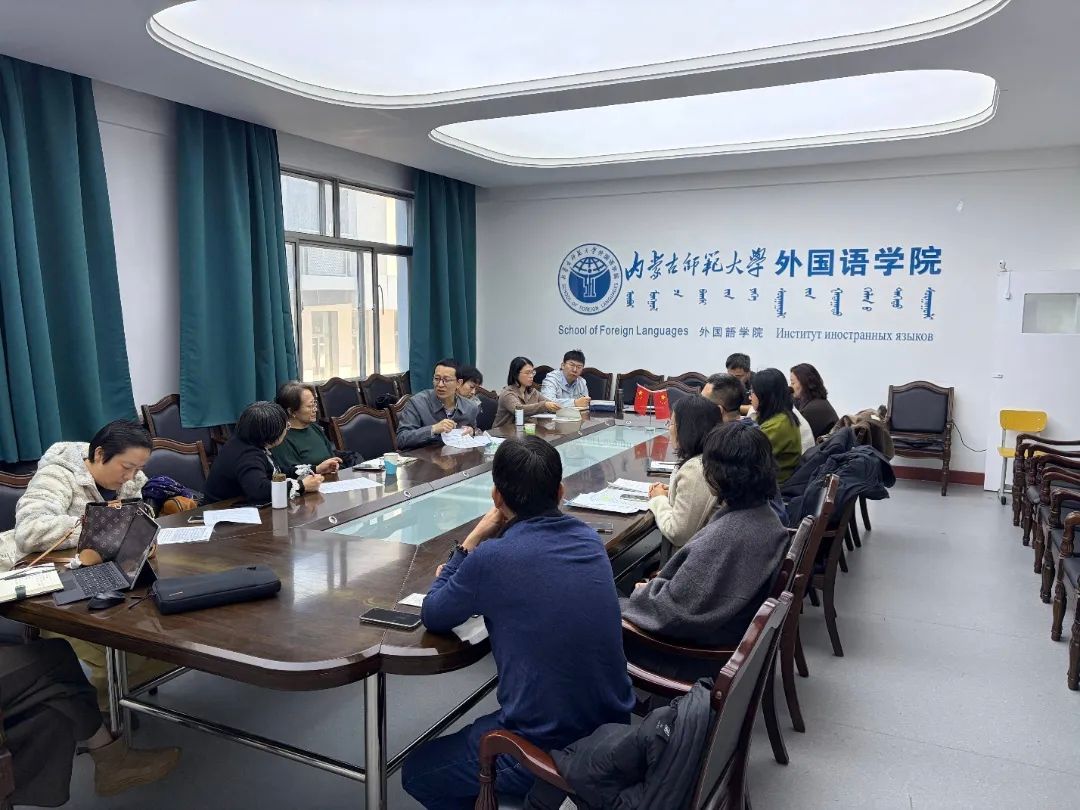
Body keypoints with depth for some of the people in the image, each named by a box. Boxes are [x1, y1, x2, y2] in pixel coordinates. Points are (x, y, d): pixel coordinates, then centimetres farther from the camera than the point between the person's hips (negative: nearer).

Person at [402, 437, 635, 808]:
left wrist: (471, 542, -2)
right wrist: (466, 579, 9)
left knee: (417, 771, 20)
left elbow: (432, 617, -5)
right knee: (481, 730, 34)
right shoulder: (590, 540, -1)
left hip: (545, 751, -7)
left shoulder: (493, 557, -21)